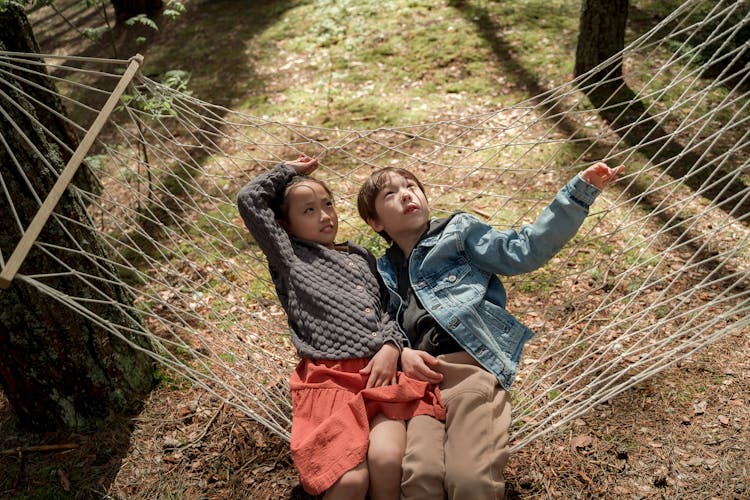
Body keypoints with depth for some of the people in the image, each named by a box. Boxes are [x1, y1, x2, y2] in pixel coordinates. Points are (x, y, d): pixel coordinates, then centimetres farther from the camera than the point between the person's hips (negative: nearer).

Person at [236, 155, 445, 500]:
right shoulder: (288, 256, 17)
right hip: (329, 377, -3)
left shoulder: (363, 257, 28)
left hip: (380, 370, 3)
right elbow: (249, 200, 12)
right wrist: (289, 170, 26)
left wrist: (391, 347, 1)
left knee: (387, 461, -24)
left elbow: (388, 309, 21)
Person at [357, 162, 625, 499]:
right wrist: (399, 352, -4)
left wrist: (579, 192, 2)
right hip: (417, 375, 2)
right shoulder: (381, 274, 24)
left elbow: (523, 251, 7)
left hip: (474, 368, -1)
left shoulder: (458, 232, 17)